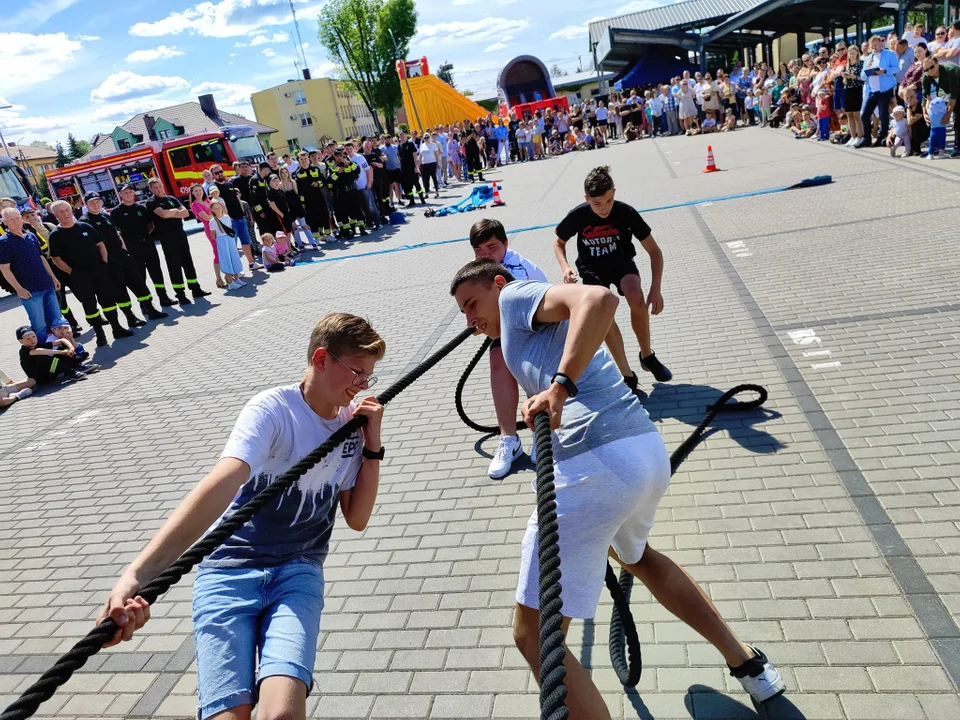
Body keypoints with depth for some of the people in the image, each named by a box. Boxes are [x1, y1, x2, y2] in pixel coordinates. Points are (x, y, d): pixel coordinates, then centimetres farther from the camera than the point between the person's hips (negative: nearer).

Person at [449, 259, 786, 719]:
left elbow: (599, 299, -16)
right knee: (635, 557, 40)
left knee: (533, 635, 0)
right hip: (649, 451, 10)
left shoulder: (516, 294, 5)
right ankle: (747, 664, 45)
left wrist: (559, 385, -23)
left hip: (594, 465, -10)